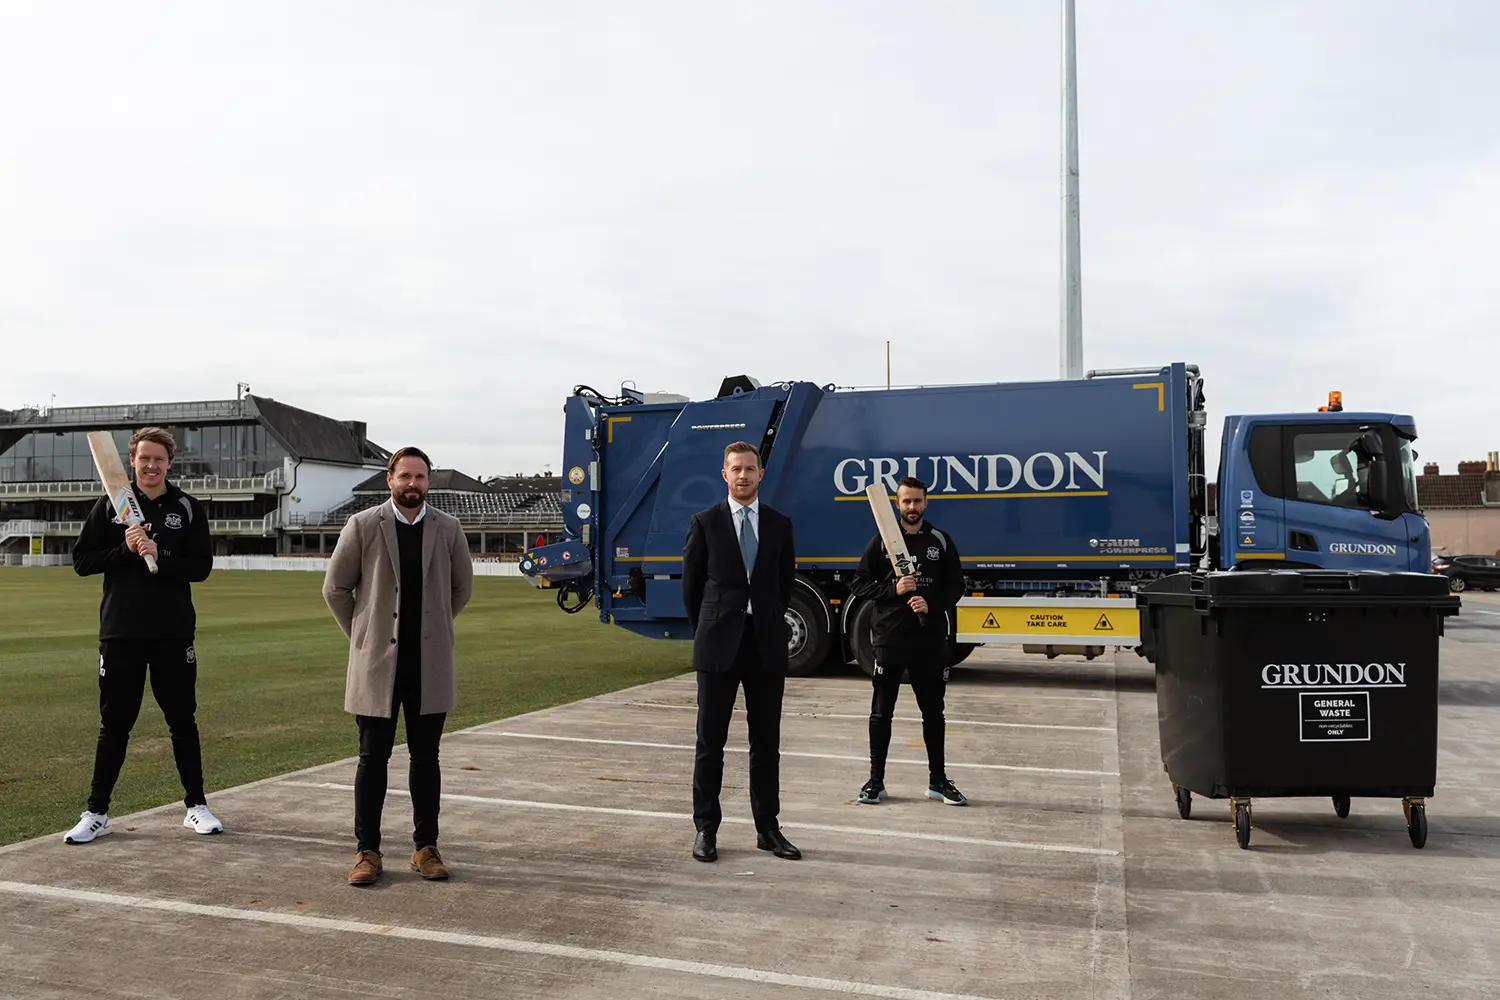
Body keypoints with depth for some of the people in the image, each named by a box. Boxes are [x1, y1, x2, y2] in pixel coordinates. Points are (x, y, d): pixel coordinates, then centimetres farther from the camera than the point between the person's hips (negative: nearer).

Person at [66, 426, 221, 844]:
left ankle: (196, 806, 18)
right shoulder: (109, 505, 4)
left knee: (182, 720, 8)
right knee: (114, 723, 7)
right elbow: (82, 561, 1)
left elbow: (201, 566, -3)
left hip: (174, 633, 0)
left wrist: (159, 557, -18)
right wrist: (125, 550, -14)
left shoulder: (188, 509, 3)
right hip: (120, 632, 0)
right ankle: (97, 813, 18)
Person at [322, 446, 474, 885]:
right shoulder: (362, 527, -3)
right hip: (377, 663, -1)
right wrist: (362, 635, 6)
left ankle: (425, 847, 18)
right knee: (373, 758, 4)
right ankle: (367, 851, 14)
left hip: (430, 664, 2)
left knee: (425, 758, 8)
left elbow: (462, 586, 16)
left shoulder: (448, 529, 3)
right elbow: (335, 588, 5)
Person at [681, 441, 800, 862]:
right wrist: (706, 633, 9)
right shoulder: (705, 523, 0)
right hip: (718, 646, -2)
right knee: (710, 740, 4)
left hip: (766, 645, 2)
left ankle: (767, 828, 18)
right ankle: (706, 828, 14)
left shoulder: (779, 524, 7)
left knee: (766, 741, 8)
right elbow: (691, 585, 6)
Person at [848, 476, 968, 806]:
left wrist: (932, 603, -11)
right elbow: (858, 584, 1)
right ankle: (876, 780, 16)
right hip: (889, 638, -1)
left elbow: (956, 585, 7)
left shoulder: (941, 541, 6)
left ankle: (937, 780, 23)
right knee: (881, 712, 5)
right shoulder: (882, 541, 2)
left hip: (931, 640, 2)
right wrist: (893, 589, -14)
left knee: (933, 712, 11)